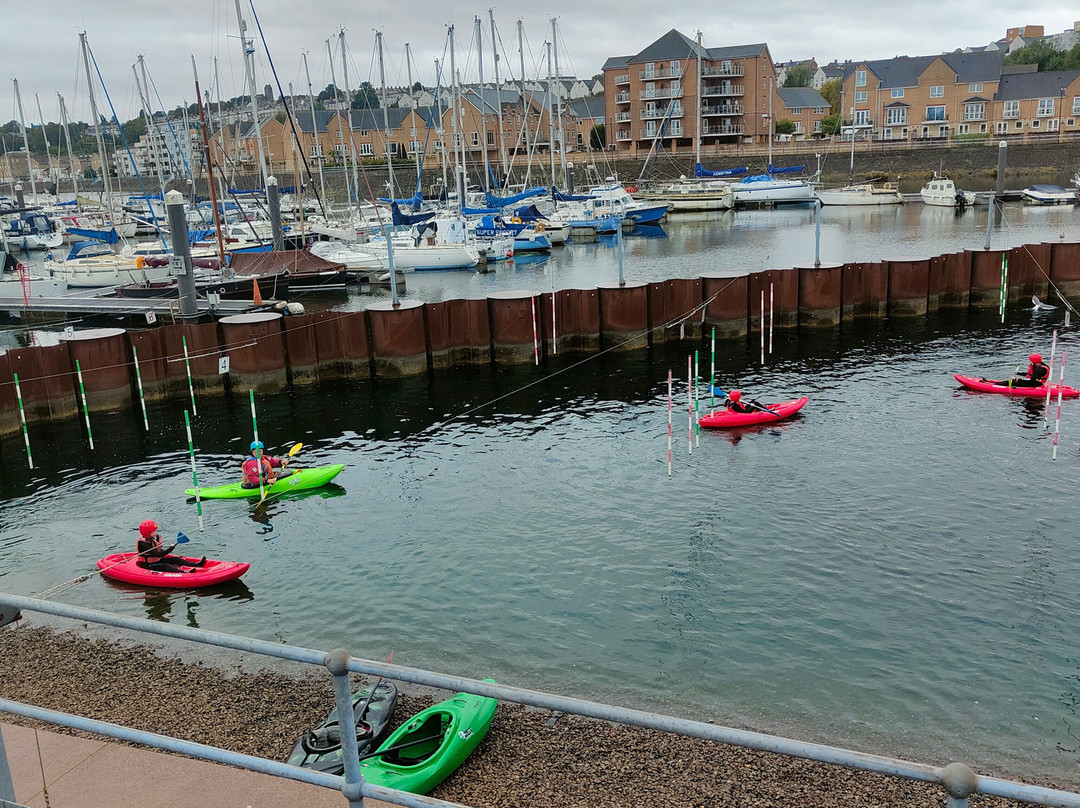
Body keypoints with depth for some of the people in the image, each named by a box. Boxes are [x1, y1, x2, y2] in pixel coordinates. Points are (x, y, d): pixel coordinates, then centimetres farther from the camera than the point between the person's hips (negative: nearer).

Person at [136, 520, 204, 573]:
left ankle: (196, 564, -19)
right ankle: (182, 572, -59)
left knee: (175, 559, -5)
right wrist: (170, 549, -31)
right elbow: (158, 554, -32)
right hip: (148, 565, -9)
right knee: (165, 566, -33)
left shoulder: (151, 540, 6)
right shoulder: (143, 544, -25)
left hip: (157, 560, 9)